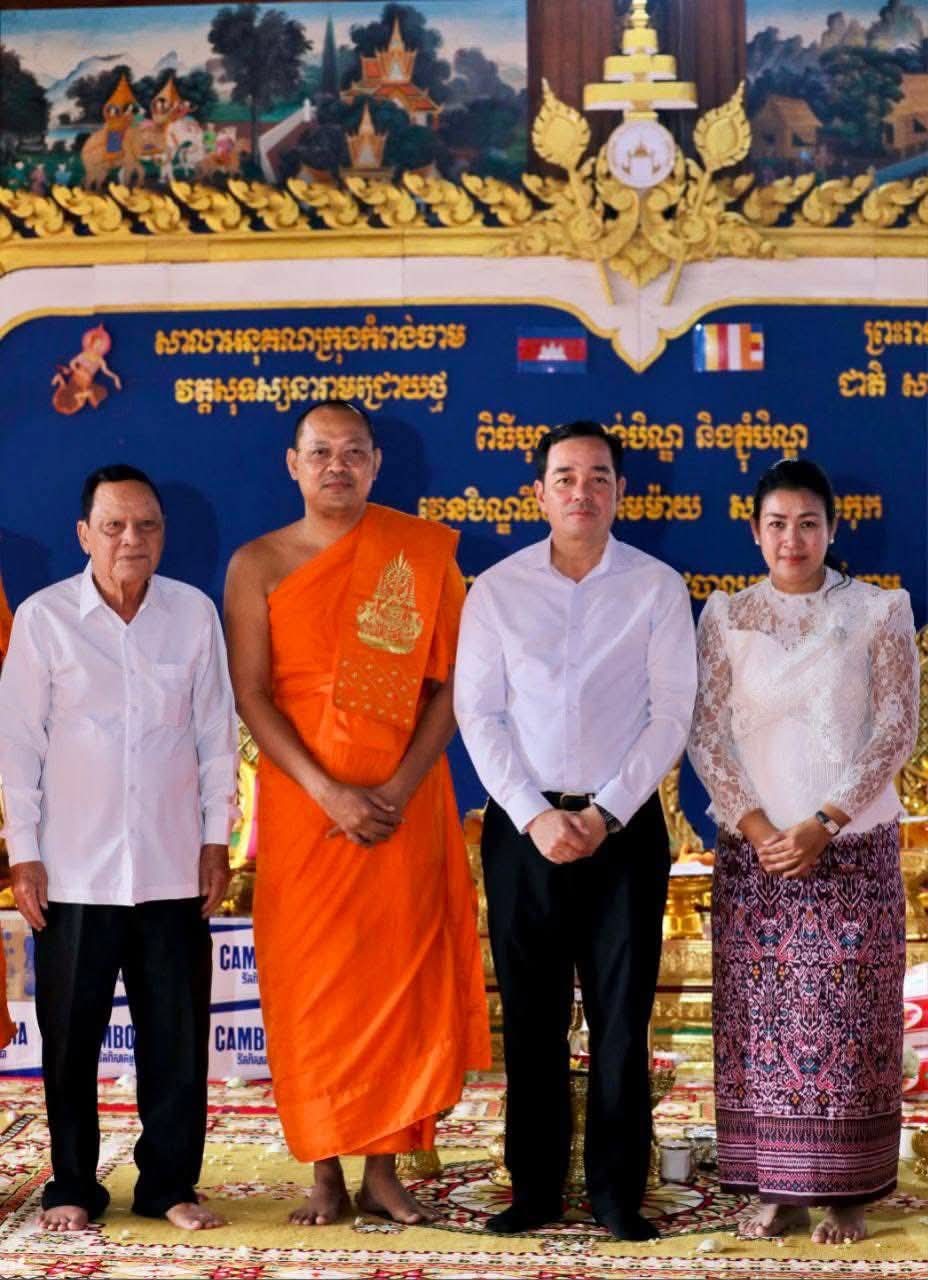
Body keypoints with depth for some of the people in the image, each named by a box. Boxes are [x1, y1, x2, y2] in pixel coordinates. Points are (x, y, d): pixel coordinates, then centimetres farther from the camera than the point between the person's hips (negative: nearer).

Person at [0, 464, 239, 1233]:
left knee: (177, 1034, 7)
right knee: (72, 1036, 8)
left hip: (173, 867, 2)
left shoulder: (195, 613, 1)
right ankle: (73, 1186, 22)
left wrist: (216, 839, 6)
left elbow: (216, 734, 7)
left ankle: (170, 1183, 21)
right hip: (74, 870, -1)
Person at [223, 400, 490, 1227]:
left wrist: (399, 788, -12)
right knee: (311, 981, 1)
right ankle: (326, 1173, 11)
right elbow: (251, 695, -4)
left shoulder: (422, 552, 4)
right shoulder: (259, 563, 3)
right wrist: (330, 793, -15)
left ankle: (384, 1168, 12)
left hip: (406, 802, 0)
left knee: (402, 974, 2)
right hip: (303, 802, 0)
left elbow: (450, 681, 0)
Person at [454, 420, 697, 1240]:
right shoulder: (497, 590, 3)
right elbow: (478, 713, 0)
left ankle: (618, 1190, 14)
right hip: (523, 824, 1)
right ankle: (535, 1187, 18)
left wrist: (605, 812, -11)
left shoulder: (657, 588, 1)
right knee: (532, 1016, 7)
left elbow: (672, 714, -3)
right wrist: (534, 816, -10)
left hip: (624, 824, -1)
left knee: (622, 1016, 3)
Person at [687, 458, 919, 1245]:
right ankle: (776, 1188, 14)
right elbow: (707, 735, 1)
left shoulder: (879, 611, 0)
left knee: (848, 1022, 2)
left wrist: (822, 825, -13)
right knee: (761, 1022, 4)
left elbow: (897, 730, -5)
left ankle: (846, 1193, 13)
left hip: (853, 849, -1)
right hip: (752, 851, 1)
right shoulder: (726, 617, 4)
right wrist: (758, 830, -11)